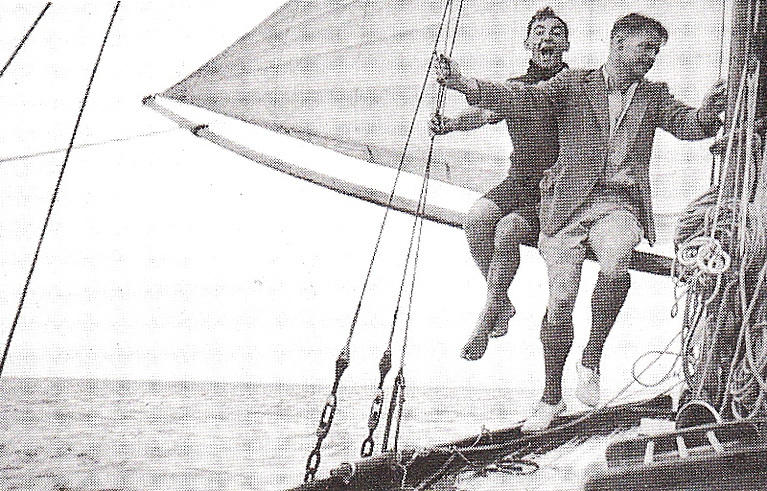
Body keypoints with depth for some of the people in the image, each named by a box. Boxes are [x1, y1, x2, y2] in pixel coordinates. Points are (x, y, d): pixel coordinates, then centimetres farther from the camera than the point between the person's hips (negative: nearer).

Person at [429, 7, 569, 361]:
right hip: (518, 183, 4)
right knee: (477, 218, -25)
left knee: (507, 230, -29)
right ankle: (502, 304, -8)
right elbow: (485, 112, -8)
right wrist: (448, 124, -28)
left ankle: (488, 315, -13)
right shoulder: (515, 87, 10)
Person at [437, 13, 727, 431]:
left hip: (620, 204, 1)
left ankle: (591, 361, -12)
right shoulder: (572, 85, 6)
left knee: (615, 265, -32)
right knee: (559, 303, -4)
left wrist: (708, 111, -24)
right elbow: (519, 99, -6)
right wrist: (463, 84, -22)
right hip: (568, 204, -1)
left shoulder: (653, 95, 15)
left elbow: (687, 125, 1)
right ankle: (551, 398, 15)